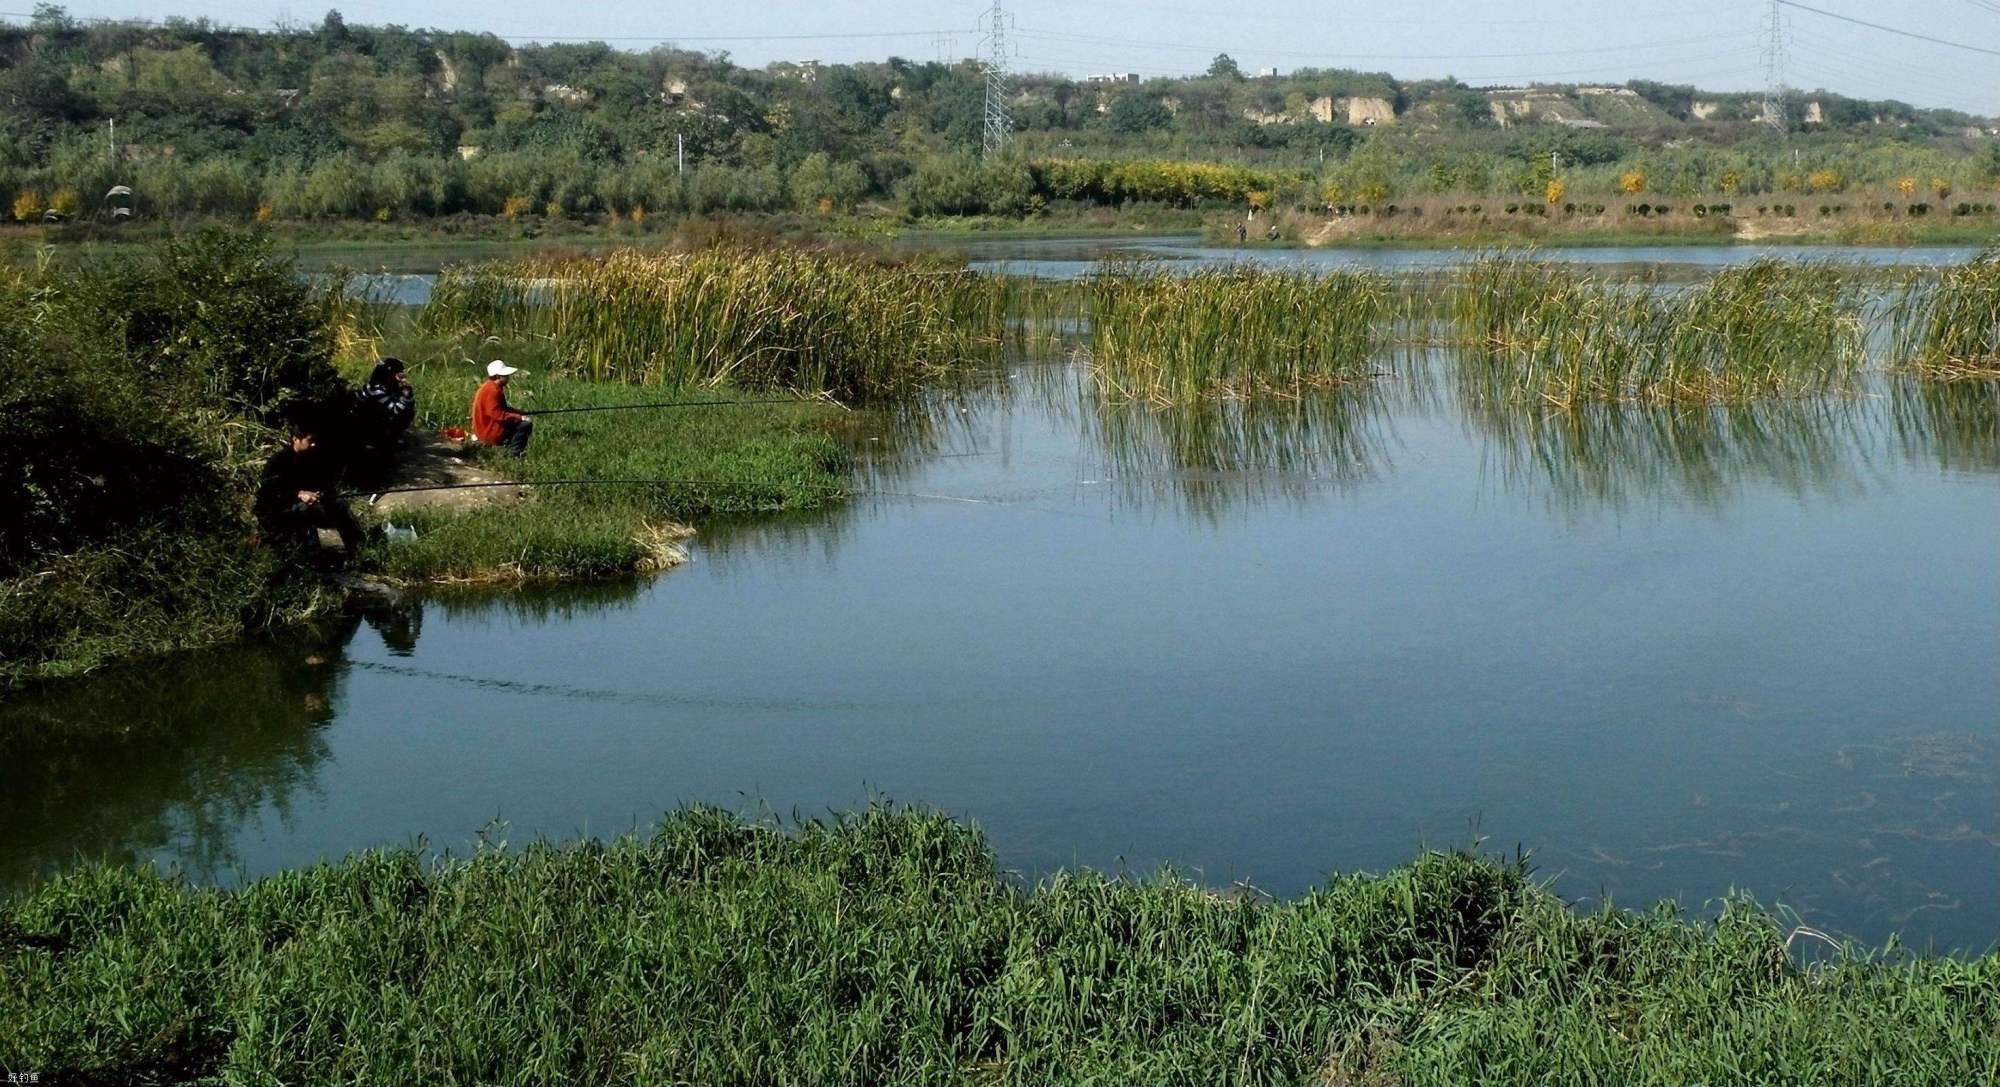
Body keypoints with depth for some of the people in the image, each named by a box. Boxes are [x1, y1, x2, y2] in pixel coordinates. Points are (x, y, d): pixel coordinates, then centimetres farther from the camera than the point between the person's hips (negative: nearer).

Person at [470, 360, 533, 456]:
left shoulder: (495, 388, 12)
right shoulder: (491, 390, -21)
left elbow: (502, 409, 19)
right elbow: (495, 413, -27)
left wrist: (521, 414, 5)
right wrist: (520, 417, -24)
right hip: (490, 432, -11)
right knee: (526, 425, -16)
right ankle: (514, 453, -12)